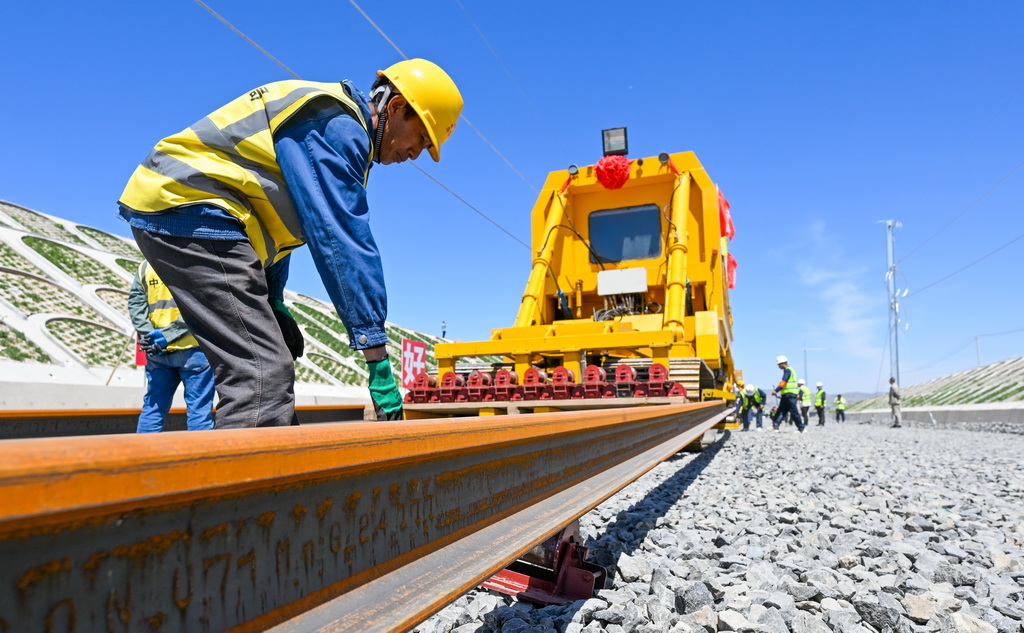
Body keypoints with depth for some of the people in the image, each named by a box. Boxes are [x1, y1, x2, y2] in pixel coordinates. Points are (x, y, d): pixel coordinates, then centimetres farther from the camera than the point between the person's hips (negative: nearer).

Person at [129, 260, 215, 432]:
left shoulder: (144, 267, 12)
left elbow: (135, 304, 3)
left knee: (152, 406, 13)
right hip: (192, 347, -5)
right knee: (199, 407, 0)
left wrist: (148, 335, -6)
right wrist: (167, 335, -12)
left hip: (157, 353, 5)